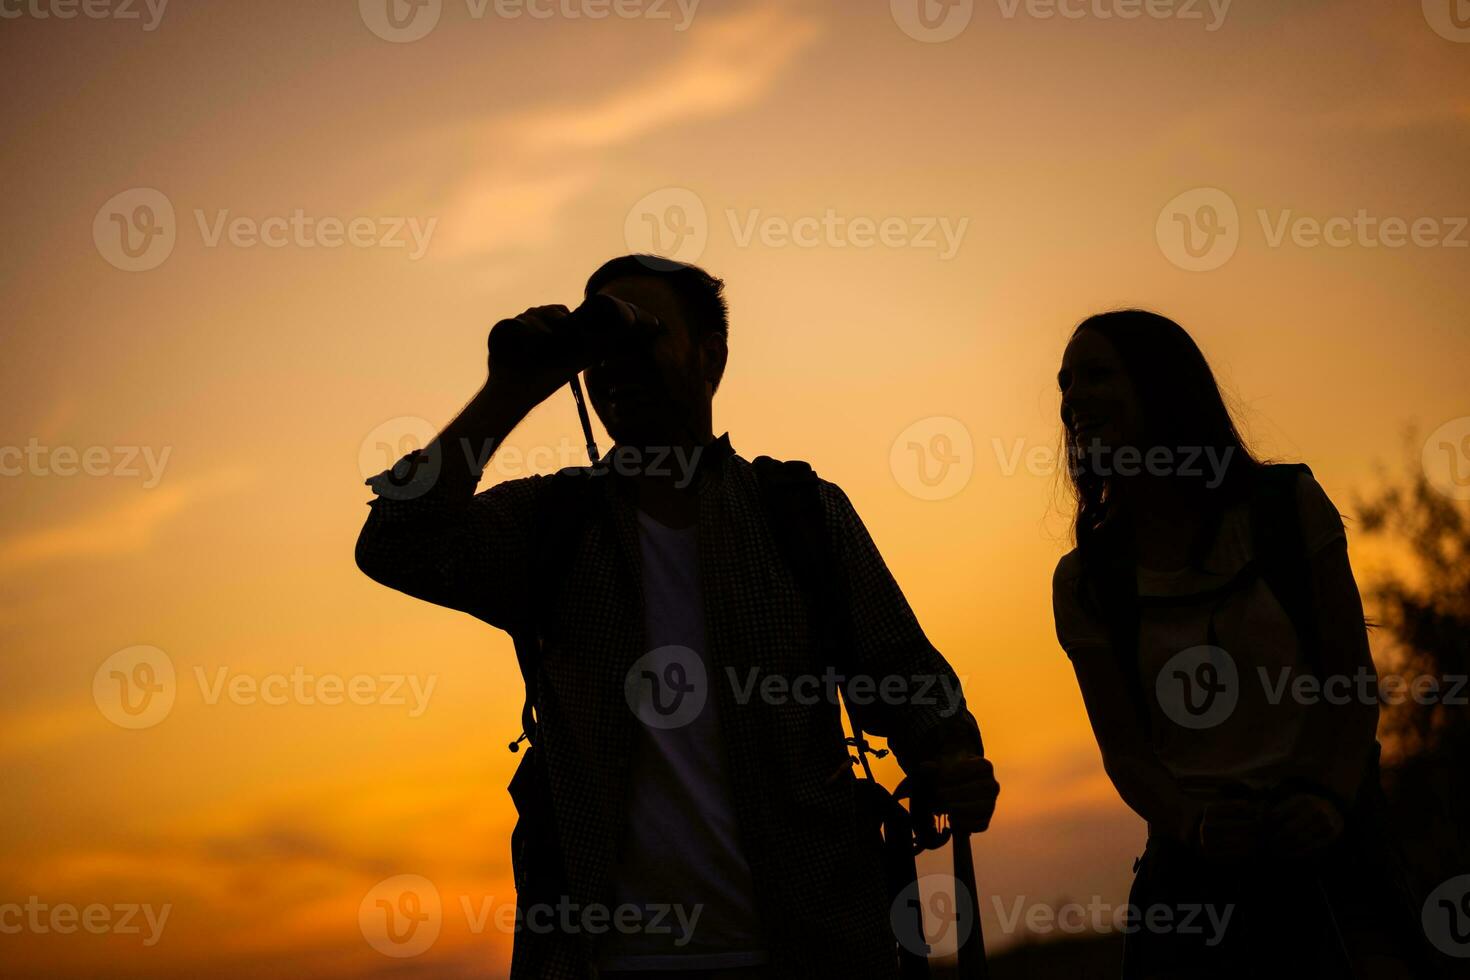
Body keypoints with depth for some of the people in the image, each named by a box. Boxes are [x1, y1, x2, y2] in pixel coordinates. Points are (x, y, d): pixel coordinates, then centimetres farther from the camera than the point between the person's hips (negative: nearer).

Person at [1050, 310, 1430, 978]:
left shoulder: (1288, 506, 1)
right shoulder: (1087, 581, 3)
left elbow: (1354, 680, -1)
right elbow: (1124, 749, 2)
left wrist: (1330, 800, -17)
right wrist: (1192, 824, -17)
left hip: (1321, 841, -1)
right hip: (1194, 864, 1)